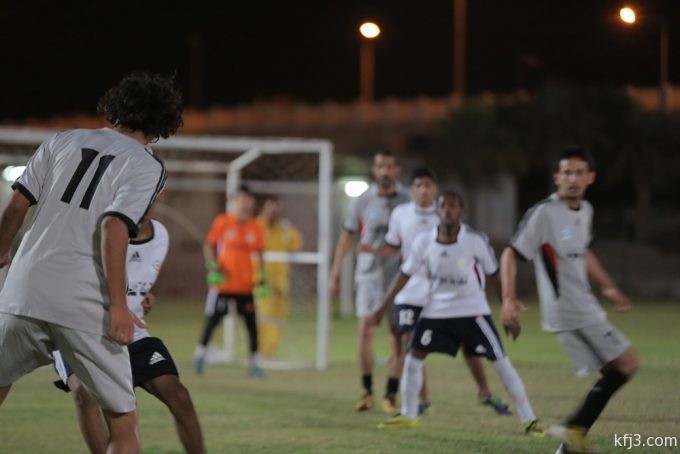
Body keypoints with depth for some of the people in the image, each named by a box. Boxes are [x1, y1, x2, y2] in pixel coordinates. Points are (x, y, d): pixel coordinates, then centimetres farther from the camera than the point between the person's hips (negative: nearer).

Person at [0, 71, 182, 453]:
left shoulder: (64, 141, 13)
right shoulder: (148, 167, 0)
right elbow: (114, 228, -14)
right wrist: (118, 306, -14)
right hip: (82, 305, -4)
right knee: (123, 420, 5)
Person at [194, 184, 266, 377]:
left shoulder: (256, 228, 4)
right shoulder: (222, 222, -4)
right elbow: (208, 245, 3)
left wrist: (261, 275, 5)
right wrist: (212, 265, -10)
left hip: (246, 286, 3)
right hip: (223, 282, -2)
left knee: (252, 323, 0)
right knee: (211, 320, 2)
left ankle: (254, 363, 9)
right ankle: (200, 353, 22)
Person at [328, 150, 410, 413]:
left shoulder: (408, 201, 0)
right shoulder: (363, 201, 1)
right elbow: (347, 236, 9)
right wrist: (335, 273, 7)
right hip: (369, 273, 0)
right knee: (365, 330, -7)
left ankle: (391, 395, 5)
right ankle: (367, 392, 4)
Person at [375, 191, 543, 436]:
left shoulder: (476, 240, -15)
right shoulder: (424, 242, -7)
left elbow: (494, 274, -3)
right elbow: (405, 274, 2)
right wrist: (383, 307, 1)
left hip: (472, 311, -3)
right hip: (436, 311, 3)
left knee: (501, 361, -7)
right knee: (413, 357, 1)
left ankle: (529, 420, -2)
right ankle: (407, 415, 19)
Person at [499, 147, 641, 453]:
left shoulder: (585, 210, 10)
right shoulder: (543, 213, -15)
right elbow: (510, 255, -14)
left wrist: (608, 287, 28)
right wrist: (508, 299, -25)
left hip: (585, 310, 9)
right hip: (568, 312, -9)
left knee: (613, 374, 9)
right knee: (627, 364, -9)